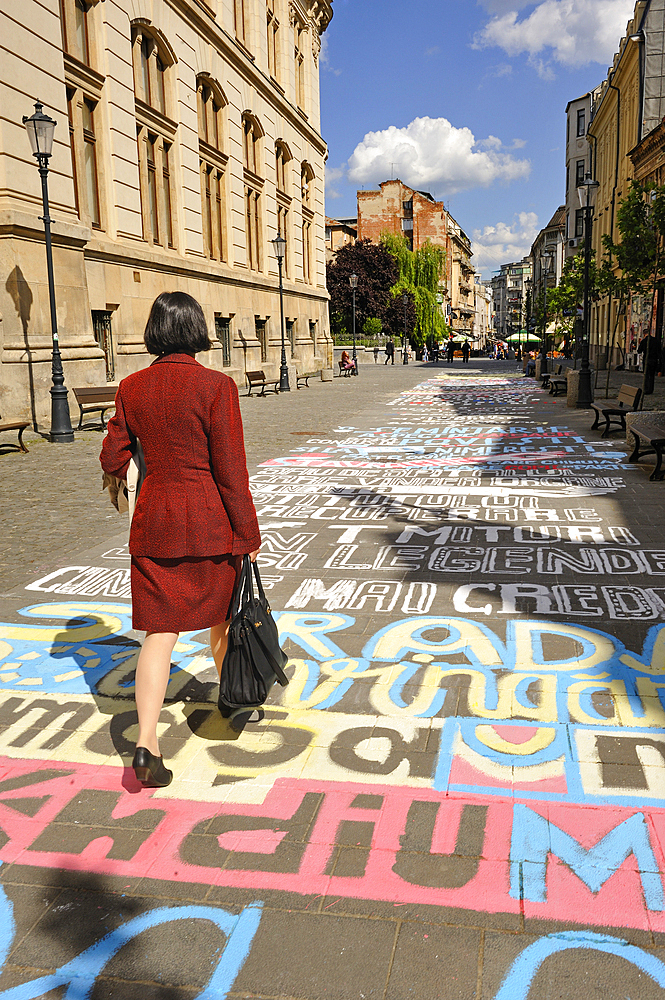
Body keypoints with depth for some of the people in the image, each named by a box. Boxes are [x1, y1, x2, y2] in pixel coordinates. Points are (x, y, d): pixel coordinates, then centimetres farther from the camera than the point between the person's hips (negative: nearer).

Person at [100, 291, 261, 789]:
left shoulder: (132, 387, -1)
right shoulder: (216, 386, -14)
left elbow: (113, 460, 5)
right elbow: (230, 470, -14)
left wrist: (125, 465, 29)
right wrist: (248, 535, -6)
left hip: (154, 521, 3)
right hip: (210, 522, -2)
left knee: (160, 630, 6)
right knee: (221, 615, 20)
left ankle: (146, 742, -4)